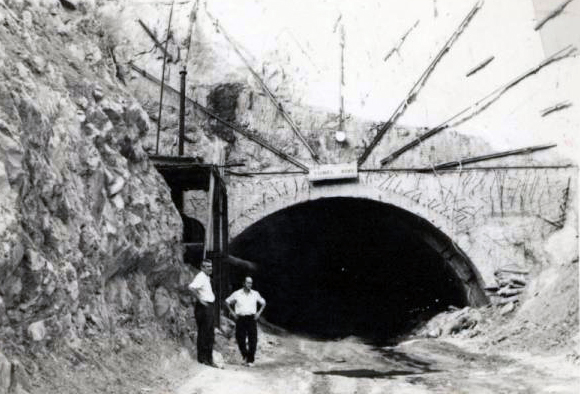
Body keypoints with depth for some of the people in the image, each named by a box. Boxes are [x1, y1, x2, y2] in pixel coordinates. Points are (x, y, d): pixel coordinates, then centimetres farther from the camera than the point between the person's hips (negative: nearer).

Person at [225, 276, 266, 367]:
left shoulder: (255, 294, 7)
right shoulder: (237, 294, 3)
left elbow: (263, 303, 21)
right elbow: (227, 301, 13)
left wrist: (259, 313, 9)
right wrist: (232, 312, 5)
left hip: (251, 318, 1)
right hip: (240, 319, -1)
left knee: (253, 340, -6)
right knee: (240, 339, -1)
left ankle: (250, 360, 3)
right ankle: (245, 356, 25)